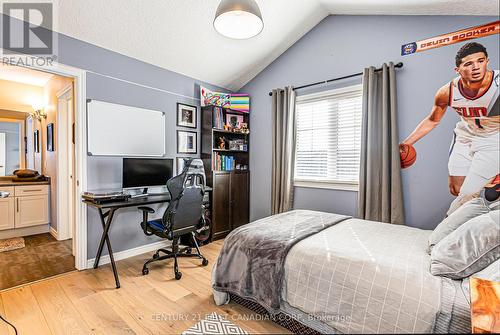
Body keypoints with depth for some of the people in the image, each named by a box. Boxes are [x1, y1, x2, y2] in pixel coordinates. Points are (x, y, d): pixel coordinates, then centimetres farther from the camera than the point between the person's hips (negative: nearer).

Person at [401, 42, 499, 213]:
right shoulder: (447, 92, -17)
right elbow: (432, 121, -1)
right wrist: (405, 144, -7)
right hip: (464, 137, 3)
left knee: (468, 195, -11)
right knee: (455, 190, 13)